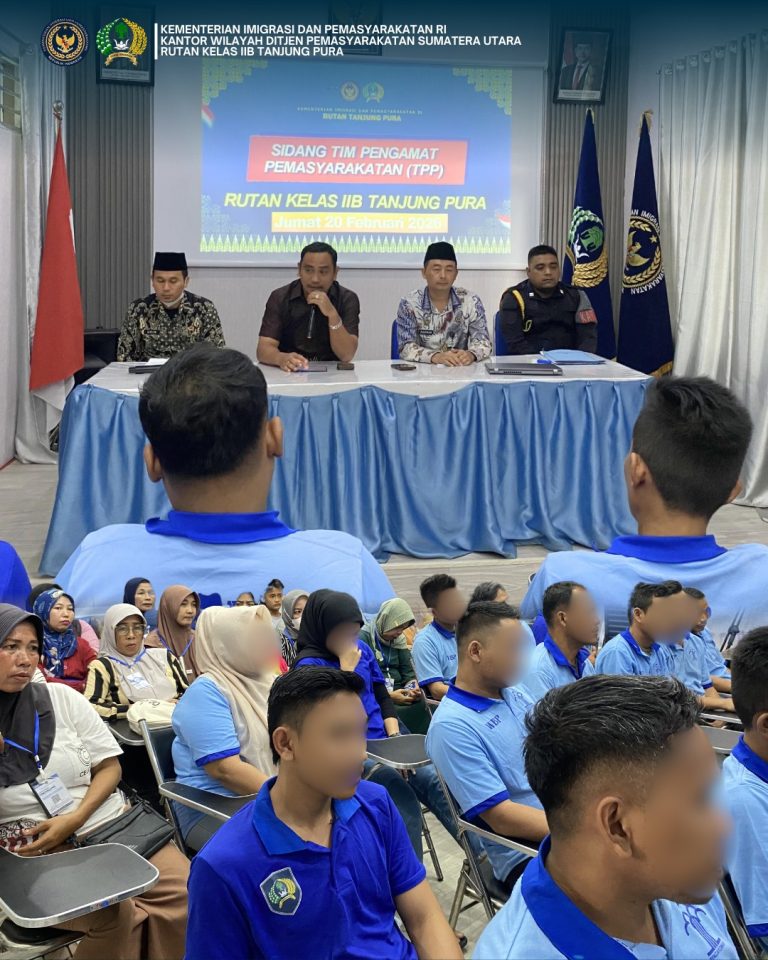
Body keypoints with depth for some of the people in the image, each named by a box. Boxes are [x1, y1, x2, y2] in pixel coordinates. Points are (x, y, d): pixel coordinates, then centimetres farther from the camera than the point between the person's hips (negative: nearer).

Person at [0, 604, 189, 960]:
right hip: (38, 853, -3)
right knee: (113, 913, -32)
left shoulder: (62, 698, 5)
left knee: (184, 891, -22)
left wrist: (75, 818, -9)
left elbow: (110, 766, 7)